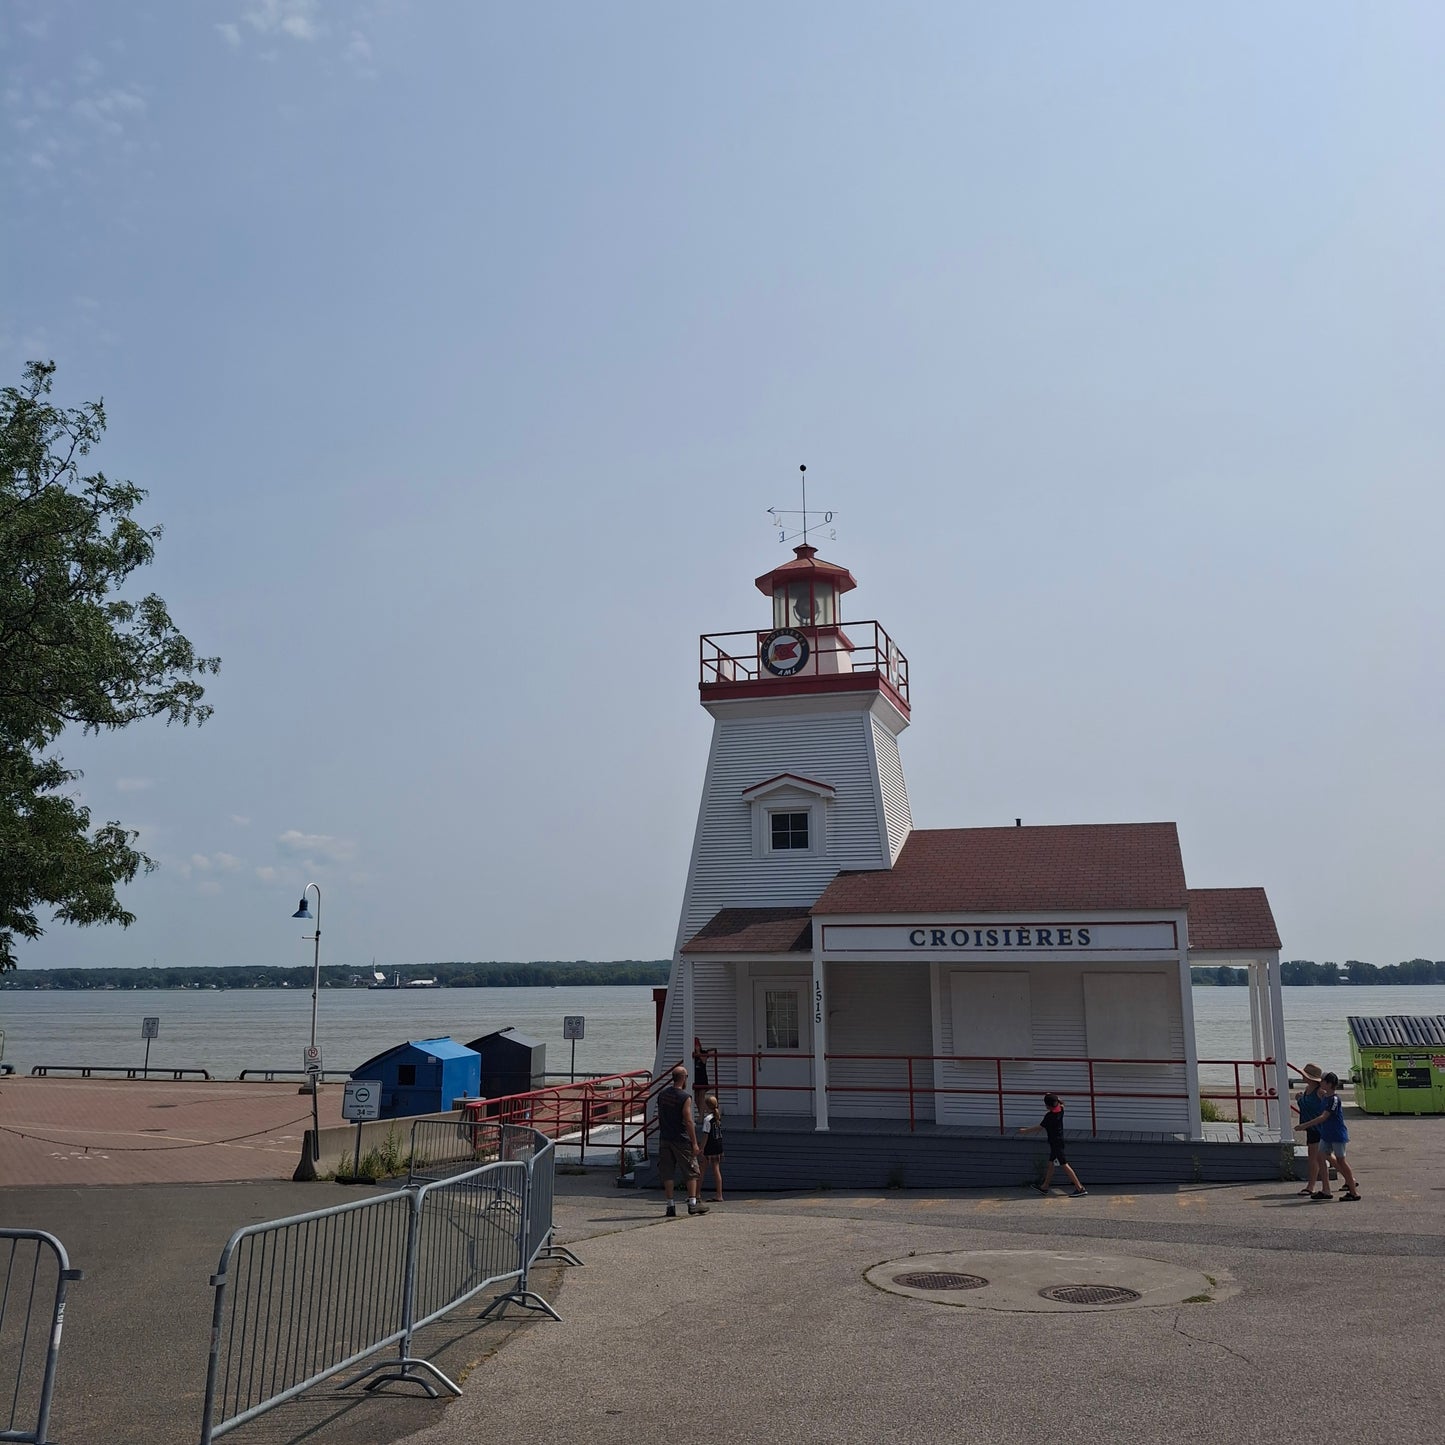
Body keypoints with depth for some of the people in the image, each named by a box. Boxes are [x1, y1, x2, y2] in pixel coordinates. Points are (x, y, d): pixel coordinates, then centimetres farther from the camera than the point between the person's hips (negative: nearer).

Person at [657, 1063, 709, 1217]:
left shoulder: (662, 1094, 7)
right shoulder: (685, 1097, -13)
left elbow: (659, 1117, 12)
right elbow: (688, 1121, -15)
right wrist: (694, 1143, -10)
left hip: (664, 1139, 6)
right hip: (681, 1140, -6)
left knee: (667, 1174, 7)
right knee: (692, 1172, 7)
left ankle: (670, 1206, 7)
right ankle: (692, 1203, 7)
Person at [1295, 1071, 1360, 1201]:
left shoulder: (1334, 1099, -21)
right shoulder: (1325, 1096, 7)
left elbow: (1323, 1117, -26)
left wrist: (1304, 1125, -27)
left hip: (1337, 1135, -9)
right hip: (1326, 1134, 9)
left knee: (1341, 1160, -1)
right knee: (1322, 1157, 6)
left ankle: (1354, 1192, 11)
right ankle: (1325, 1190, 9)